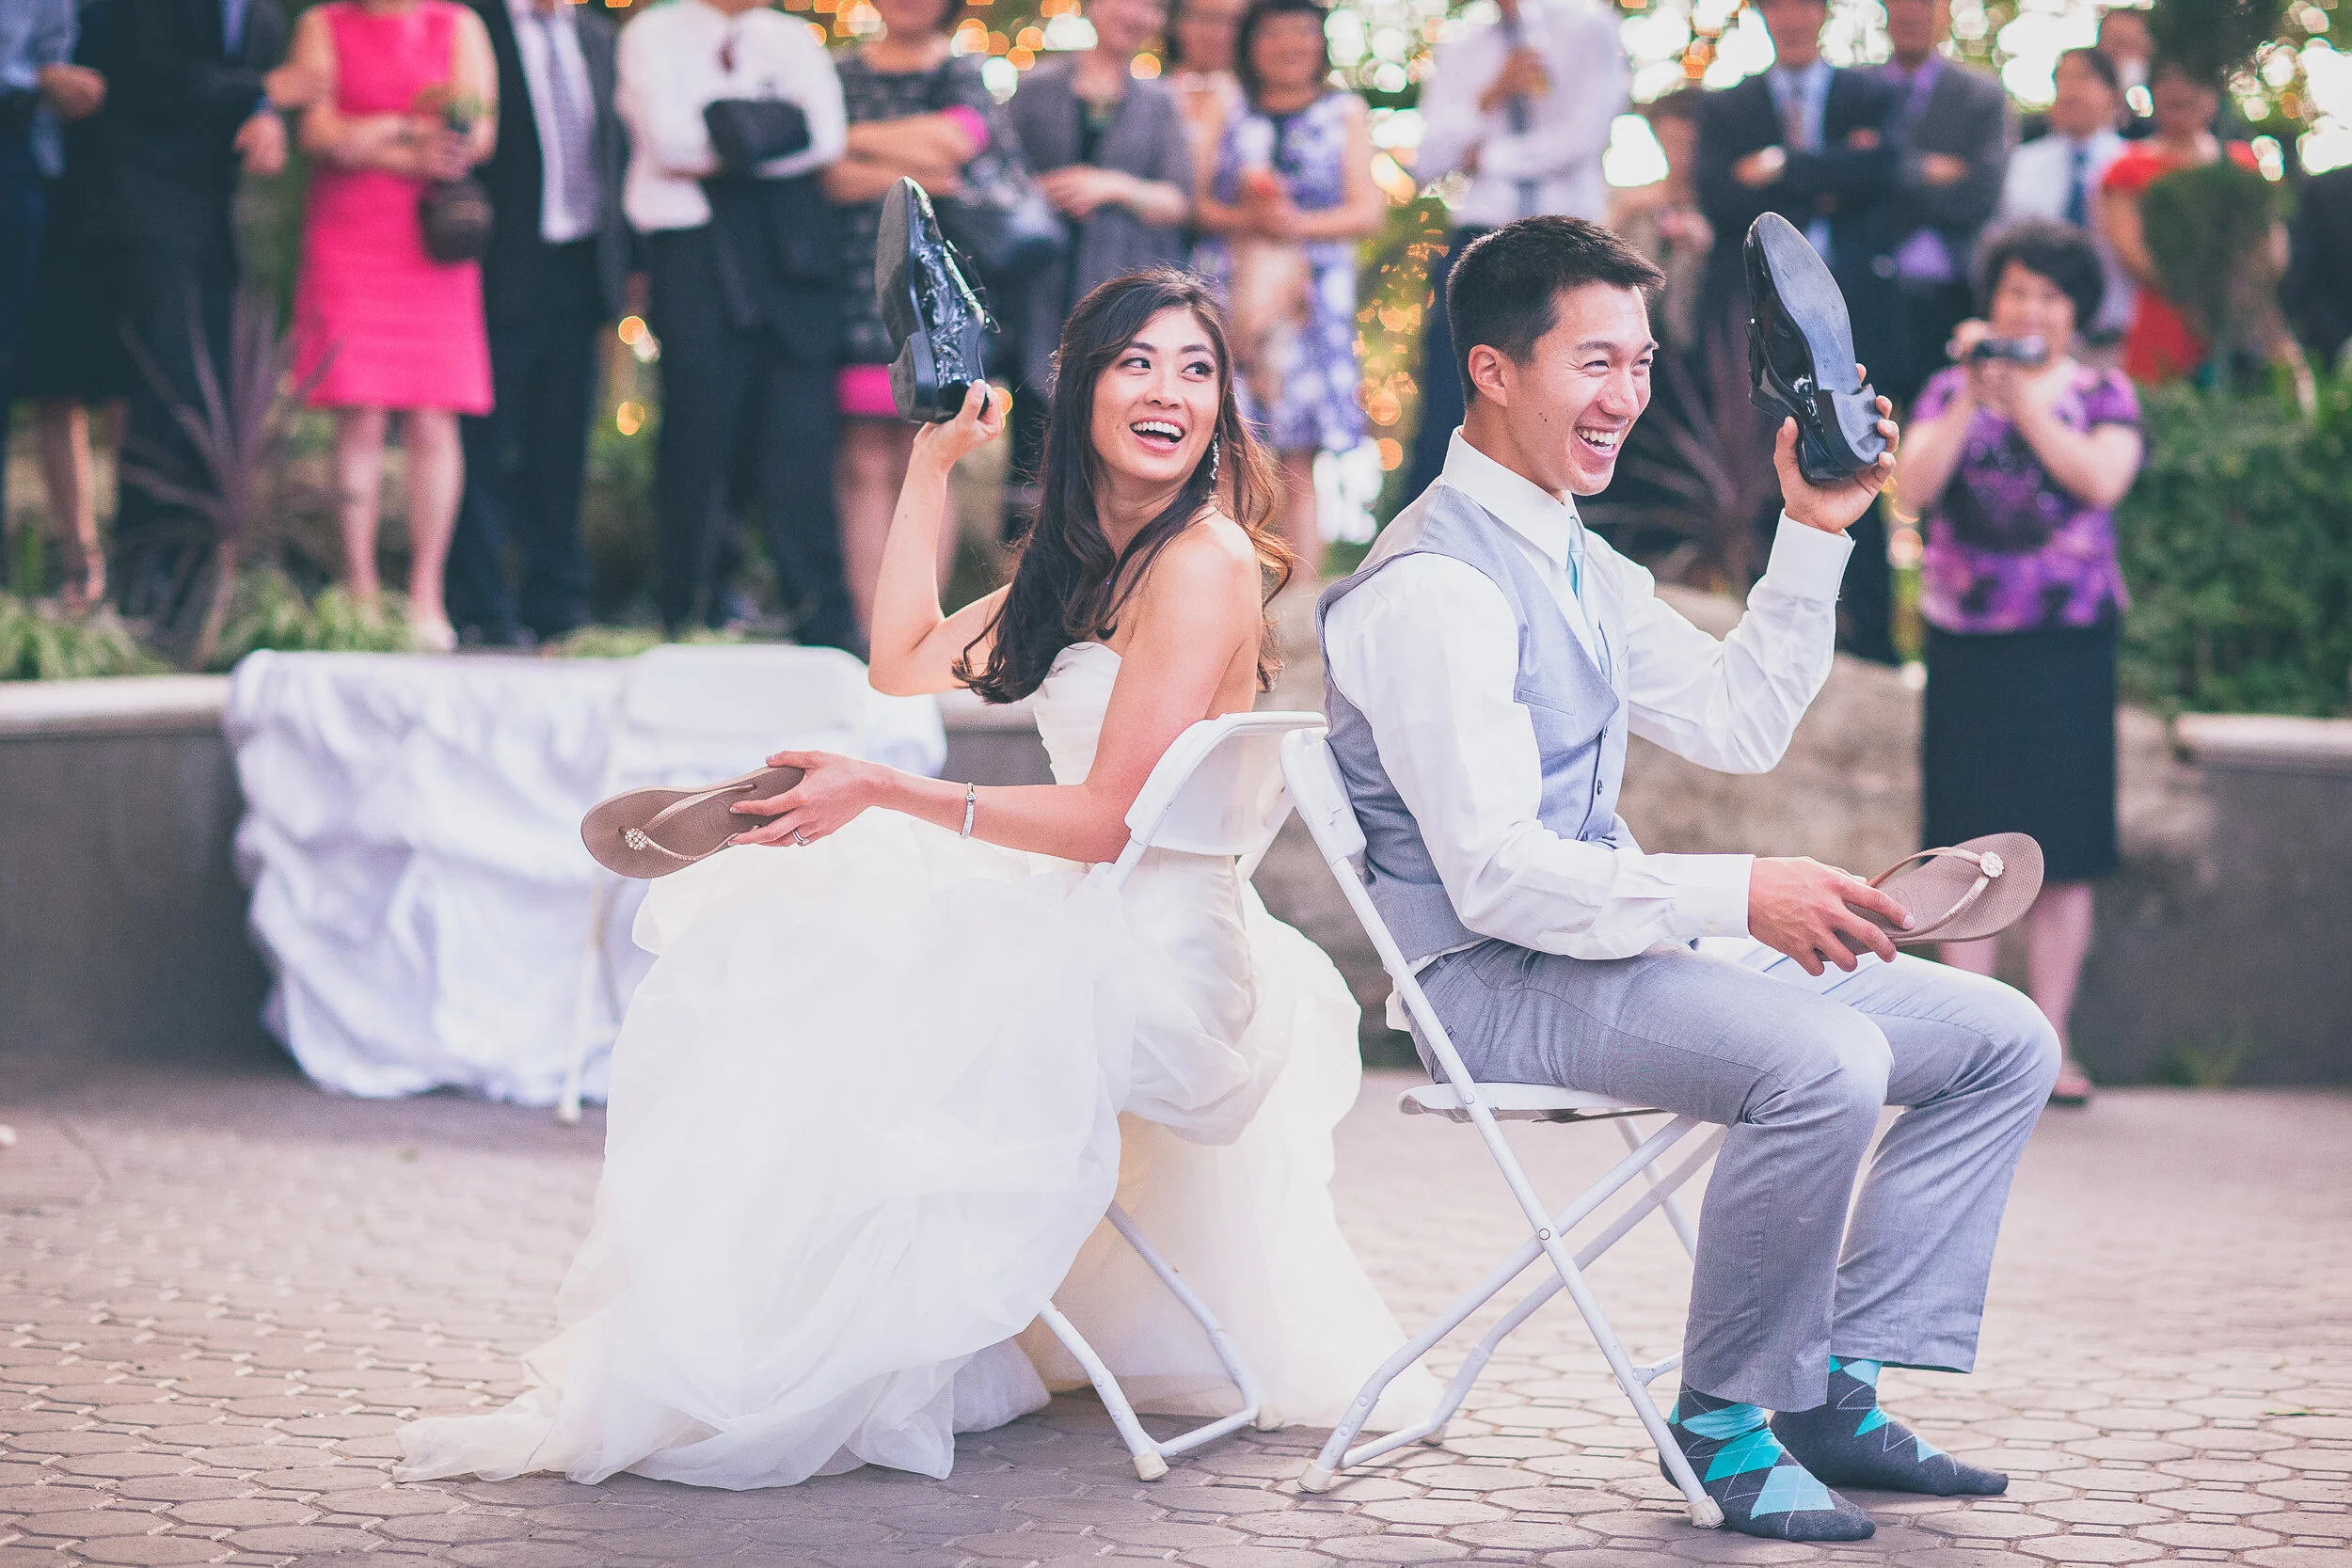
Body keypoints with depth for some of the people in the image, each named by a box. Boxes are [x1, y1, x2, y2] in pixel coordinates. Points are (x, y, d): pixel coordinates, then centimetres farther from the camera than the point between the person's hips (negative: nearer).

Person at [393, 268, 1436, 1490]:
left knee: (827, 1023, -22)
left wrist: (889, 794, -17)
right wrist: (930, 468, 18)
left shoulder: (1204, 562, -13)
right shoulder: (1086, 561, 16)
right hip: (1083, 924, 10)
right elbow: (907, 661, 22)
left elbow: (1111, 817, -17)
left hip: (1145, 959, -10)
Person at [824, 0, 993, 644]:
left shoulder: (965, 75, 8)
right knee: (864, 466, -3)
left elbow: (954, 139, -13)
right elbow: (832, 178, -2)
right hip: (857, 293, 1)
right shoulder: (842, 76, 11)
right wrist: (908, 173, -15)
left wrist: (855, 138, -5)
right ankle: (870, 631, -3)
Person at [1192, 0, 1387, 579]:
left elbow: (1368, 210, 4)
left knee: (1297, 466, -1)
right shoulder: (1228, 115, 14)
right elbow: (1199, 201, 6)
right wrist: (1247, 219, -14)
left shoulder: (1345, 113, 12)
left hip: (1310, 294, -1)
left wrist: (1298, 225, -12)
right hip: (1230, 287, 1)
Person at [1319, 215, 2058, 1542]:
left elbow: (1741, 726, 19)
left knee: (2004, 1041, 2)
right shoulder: (1433, 586, -17)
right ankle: (1727, 1416, -14)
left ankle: (1836, 1390, 1)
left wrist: (1815, 535, 10)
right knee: (1826, 1063, -34)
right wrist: (1738, 896, -32)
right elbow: (1497, 879, -24)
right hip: (1503, 982, -10)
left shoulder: (1581, 564, 15)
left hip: (1622, 939, 10)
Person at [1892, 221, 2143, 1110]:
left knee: (2063, 853, 0)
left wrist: (2024, 397, -15)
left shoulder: (2104, 394, 7)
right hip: (1967, 641, 1)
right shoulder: (1950, 392, 9)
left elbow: (2101, 479, -12)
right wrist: (1971, 400, -14)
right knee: (1967, 848, 1)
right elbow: (1912, 489, -6)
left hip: (2069, 644, -1)